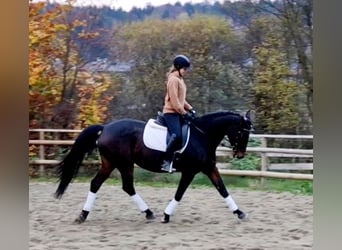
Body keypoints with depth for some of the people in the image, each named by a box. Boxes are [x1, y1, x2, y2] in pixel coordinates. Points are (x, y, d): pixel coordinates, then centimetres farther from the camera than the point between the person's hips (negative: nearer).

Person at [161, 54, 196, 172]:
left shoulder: (180, 79, 18)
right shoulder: (173, 79, -12)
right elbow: (174, 101, -18)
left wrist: (190, 108, 11)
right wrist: (184, 113, -16)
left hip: (179, 112, 11)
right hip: (171, 112, -11)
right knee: (177, 135, -26)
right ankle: (166, 161, -22)